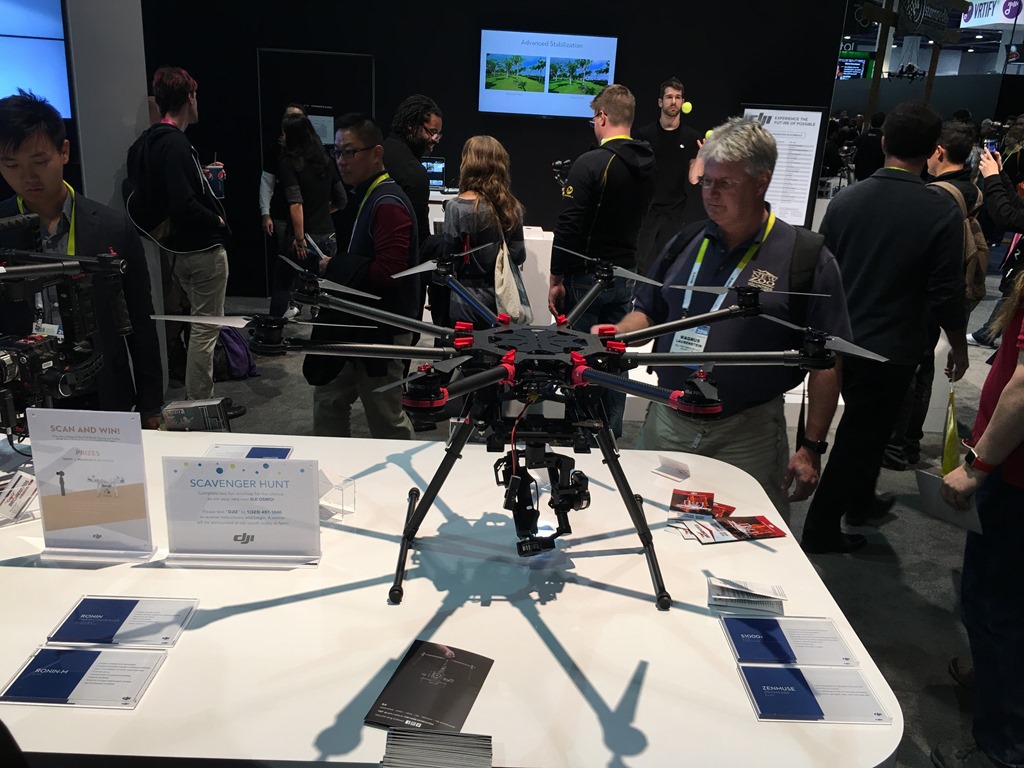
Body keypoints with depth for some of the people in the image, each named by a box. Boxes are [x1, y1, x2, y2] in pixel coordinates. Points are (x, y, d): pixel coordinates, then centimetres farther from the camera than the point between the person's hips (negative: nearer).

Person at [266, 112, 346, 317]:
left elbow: (296, 203, -20)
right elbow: (342, 200, 13)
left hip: (304, 239, -5)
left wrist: (299, 239, -17)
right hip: (328, 236, 5)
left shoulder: (288, 163, -8)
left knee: (282, 285, 12)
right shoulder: (326, 161, 8)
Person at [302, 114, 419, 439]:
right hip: (358, 325, 10)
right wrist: (334, 269, 0)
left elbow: (387, 270, -29)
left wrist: (333, 271, -18)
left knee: (385, 419, 3)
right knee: (327, 399, 18)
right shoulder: (366, 197, 12)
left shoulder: (388, 204, -20)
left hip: (381, 330, -10)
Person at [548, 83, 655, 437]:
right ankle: (611, 432, 22)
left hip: (586, 276, -7)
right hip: (625, 276, 7)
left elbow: (568, 228, -18)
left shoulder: (591, 163, -16)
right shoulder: (647, 166, 6)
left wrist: (556, 280, -12)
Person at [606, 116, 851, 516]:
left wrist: (811, 447, -9)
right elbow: (648, 312, 16)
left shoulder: (806, 257, -7)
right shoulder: (686, 243, 7)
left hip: (748, 438, -4)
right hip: (666, 424, 4)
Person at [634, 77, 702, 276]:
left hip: (675, 213, 1)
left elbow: (692, 179, 3)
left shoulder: (692, 138, 5)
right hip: (646, 210, -1)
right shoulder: (644, 134, 4)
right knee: (643, 266, -5)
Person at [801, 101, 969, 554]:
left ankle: (861, 503, 44)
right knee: (859, 437, 8)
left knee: (864, 427, 25)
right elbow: (947, 295, -12)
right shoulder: (942, 213, -16)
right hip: (892, 349, -5)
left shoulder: (845, 199, -4)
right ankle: (819, 531, 16)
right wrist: (959, 348, 4)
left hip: (842, 341, 5)